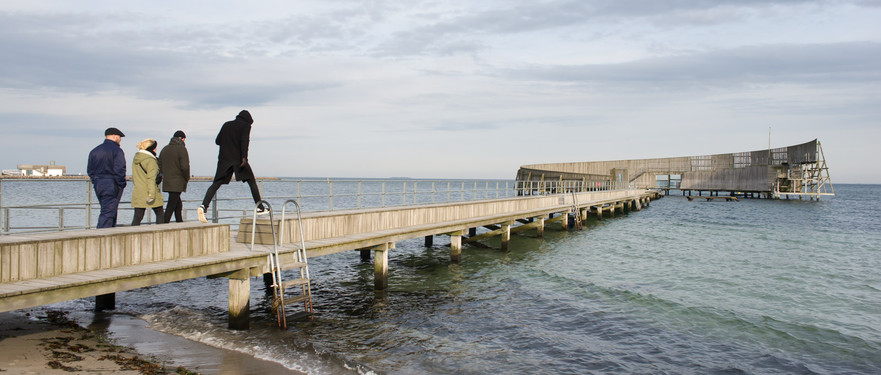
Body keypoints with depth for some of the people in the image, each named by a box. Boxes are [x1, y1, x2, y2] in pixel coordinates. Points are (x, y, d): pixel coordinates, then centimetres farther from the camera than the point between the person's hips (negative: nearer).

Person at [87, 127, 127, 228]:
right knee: (108, 213, -7)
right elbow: (119, 170, -17)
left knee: (110, 212, 16)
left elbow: (89, 170, 14)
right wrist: (121, 184, -8)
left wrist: (95, 181, 17)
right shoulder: (117, 150, -10)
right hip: (112, 186, -8)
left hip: (98, 185, 8)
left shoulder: (94, 151, 14)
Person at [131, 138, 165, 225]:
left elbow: (133, 177, 20)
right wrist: (151, 194, -23)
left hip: (137, 193, 7)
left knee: (137, 217, 4)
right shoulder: (151, 160, -12)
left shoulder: (135, 160, 13)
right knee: (160, 215, 9)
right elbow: (151, 178, -19)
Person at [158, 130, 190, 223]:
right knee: (171, 206, -8)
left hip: (166, 181, 7)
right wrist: (187, 178, -3)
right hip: (177, 183, -7)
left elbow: (160, 166, 16)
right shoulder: (181, 149, -8)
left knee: (178, 205, 17)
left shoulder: (164, 149, 15)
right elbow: (185, 166, -16)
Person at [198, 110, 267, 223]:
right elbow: (244, 140, -12)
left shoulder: (226, 124, 18)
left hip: (224, 159, 4)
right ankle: (260, 208, 12)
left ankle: (203, 206, -22)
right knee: (251, 182, 10)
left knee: (216, 184, -3)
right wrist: (244, 157, -20)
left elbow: (217, 141, 17)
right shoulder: (246, 125, 4)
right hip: (238, 159, -4)